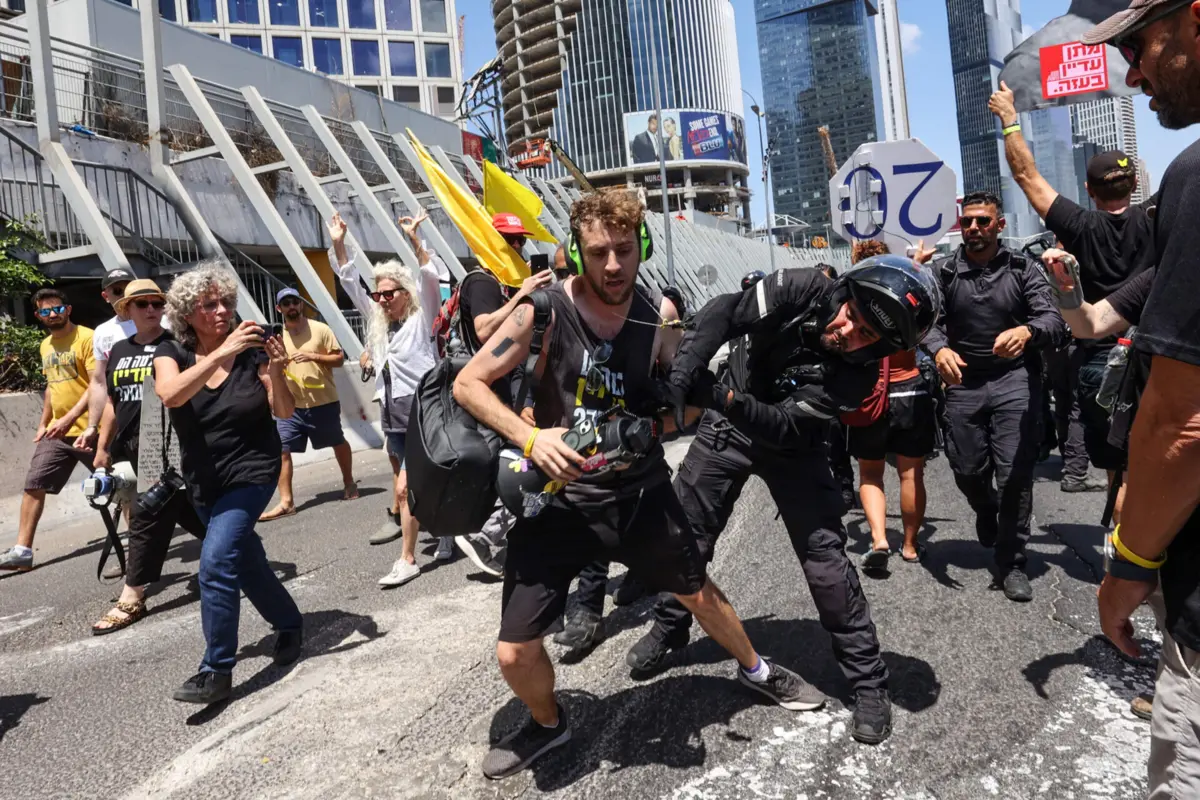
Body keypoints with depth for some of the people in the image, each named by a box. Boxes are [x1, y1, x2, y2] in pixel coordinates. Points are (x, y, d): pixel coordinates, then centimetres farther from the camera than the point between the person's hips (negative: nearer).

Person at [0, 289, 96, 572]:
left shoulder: (87, 338, -11)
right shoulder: (45, 345, 15)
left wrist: (70, 418, -23)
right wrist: (44, 424, 18)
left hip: (88, 429, -7)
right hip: (56, 431, 7)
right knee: (33, 485, 2)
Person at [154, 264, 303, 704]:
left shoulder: (251, 349, -10)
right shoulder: (171, 352, -6)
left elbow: (283, 412, -12)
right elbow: (170, 395, -28)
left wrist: (275, 372, -31)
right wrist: (222, 353, -38)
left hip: (251, 471, -4)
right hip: (204, 480, 4)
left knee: (216, 560, -18)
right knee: (246, 561, 16)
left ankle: (217, 671, -7)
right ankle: (289, 624, 38)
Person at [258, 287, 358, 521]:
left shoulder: (320, 329, -5)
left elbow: (339, 359, -5)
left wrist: (313, 356, -18)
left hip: (324, 402, -2)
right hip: (290, 405, 2)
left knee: (338, 443, 15)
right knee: (281, 450, -9)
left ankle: (349, 483, 37)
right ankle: (286, 502, -5)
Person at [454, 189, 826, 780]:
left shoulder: (658, 317, -5)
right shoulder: (546, 310, -16)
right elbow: (467, 384, -14)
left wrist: (650, 430, -9)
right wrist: (529, 436, -28)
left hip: (639, 491, 3)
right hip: (558, 498, -2)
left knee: (697, 591, 21)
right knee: (514, 653, -2)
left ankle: (756, 670, 52)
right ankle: (548, 725, 33)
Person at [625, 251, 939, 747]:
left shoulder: (860, 372, -25)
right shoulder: (803, 290, -23)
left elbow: (785, 427, -32)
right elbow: (722, 314, -28)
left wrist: (725, 399, -48)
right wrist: (679, 378, -41)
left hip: (793, 445, -2)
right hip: (728, 426, 2)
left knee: (825, 558, -9)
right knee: (685, 530, 9)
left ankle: (868, 682, 9)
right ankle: (669, 628, 35)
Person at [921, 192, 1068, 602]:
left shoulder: (1022, 268, -1)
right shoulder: (944, 271, 2)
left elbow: (1054, 319, -10)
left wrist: (1026, 330, -33)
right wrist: (939, 348, -32)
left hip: (1015, 380, -1)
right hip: (963, 382, 2)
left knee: (1015, 474, -6)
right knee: (967, 471, 9)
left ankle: (1011, 562, 11)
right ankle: (986, 511, 46)